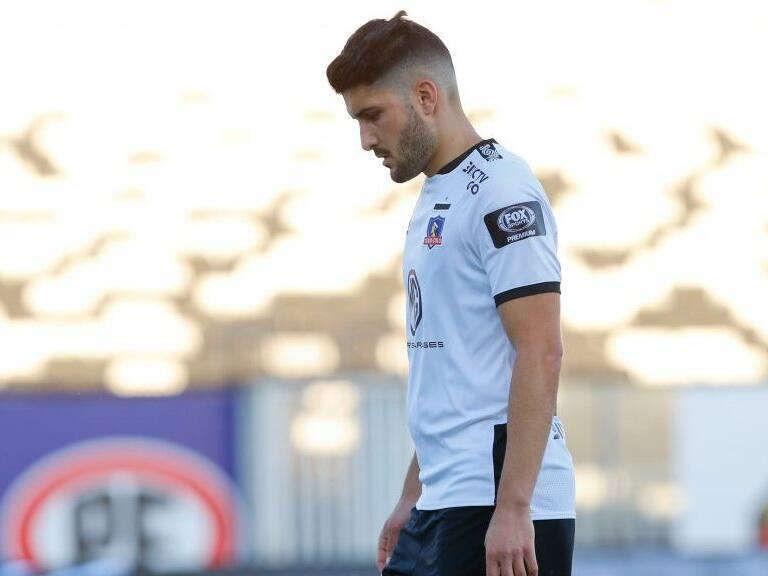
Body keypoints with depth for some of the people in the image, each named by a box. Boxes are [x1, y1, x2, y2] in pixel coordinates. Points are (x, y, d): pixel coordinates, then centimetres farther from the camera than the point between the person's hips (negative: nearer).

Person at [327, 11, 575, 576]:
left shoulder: (500, 190, -11)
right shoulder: (436, 197, 18)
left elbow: (540, 354, -18)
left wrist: (512, 508, -22)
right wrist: (413, 498, 23)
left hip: (500, 512, -10)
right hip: (443, 508, 10)